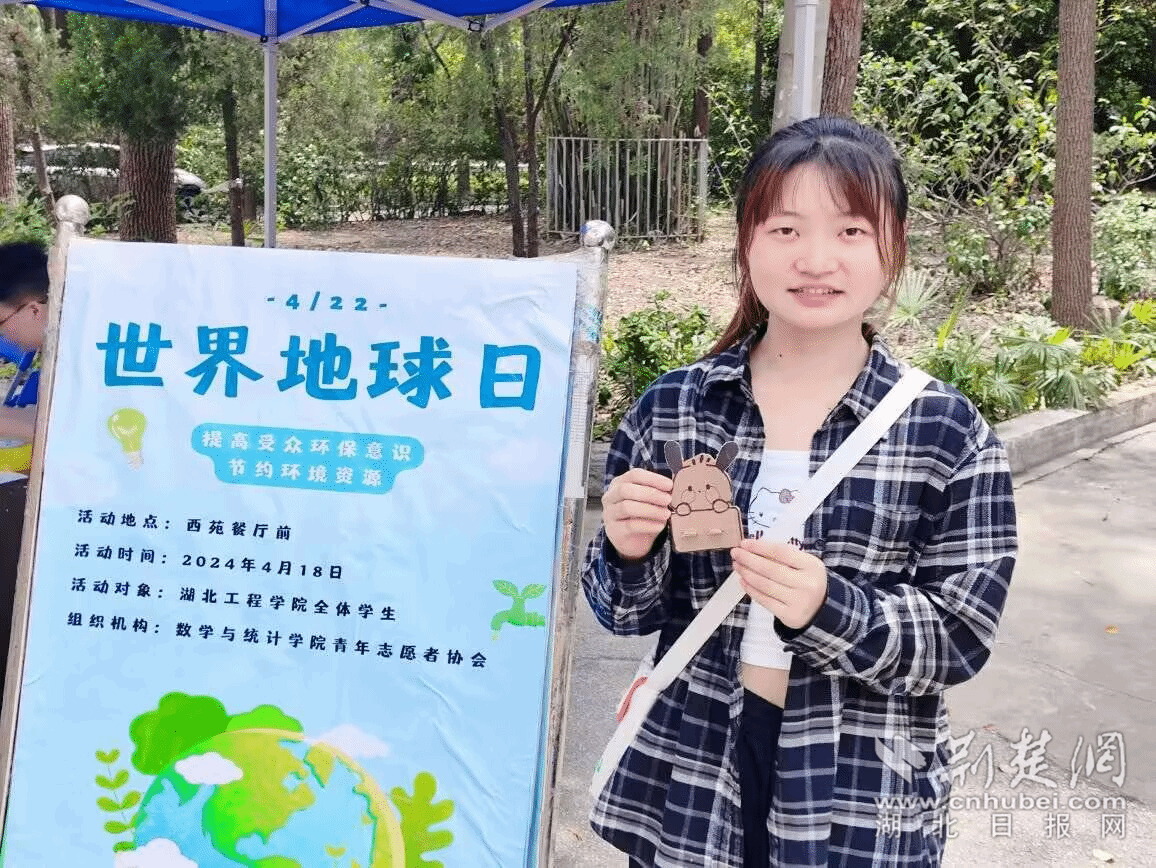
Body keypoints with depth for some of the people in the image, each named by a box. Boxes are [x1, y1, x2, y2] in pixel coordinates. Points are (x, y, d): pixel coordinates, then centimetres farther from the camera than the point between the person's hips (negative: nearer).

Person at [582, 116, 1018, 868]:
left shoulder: (949, 433, -9)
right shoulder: (673, 407, -5)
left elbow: (962, 640, -9)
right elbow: (627, 613, 2)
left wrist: (829, 607, -25)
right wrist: (629, 553, -20)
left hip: (865, 802, -1)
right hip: (684, 783, 2)